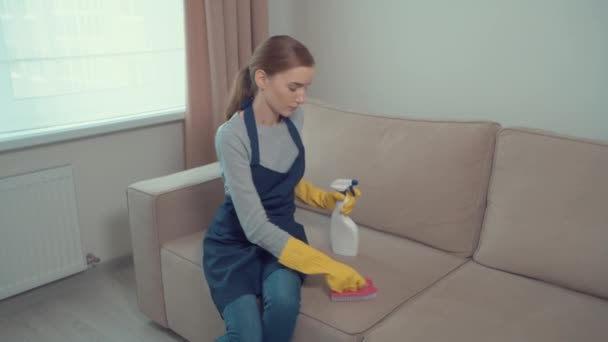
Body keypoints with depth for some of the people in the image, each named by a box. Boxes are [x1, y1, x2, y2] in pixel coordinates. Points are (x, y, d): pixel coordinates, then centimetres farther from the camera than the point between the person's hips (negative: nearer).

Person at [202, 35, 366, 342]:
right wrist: (326, 266, -29)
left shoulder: (294, 118, -5)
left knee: (284, 299, -27)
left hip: (282, 232, 4)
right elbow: (255, 227, -27)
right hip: (236, 242, -4)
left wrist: (324, 198, -5)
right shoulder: (232, 136, -25)